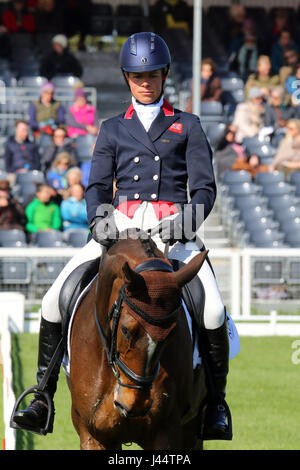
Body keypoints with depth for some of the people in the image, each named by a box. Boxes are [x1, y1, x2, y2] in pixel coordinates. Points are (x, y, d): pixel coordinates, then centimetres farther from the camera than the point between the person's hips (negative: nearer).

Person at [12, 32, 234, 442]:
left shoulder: (187, 126, 14)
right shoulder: (113, 129, 19)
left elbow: (204, 187, 7)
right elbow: (97, 185, 11)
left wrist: (186, 219, -14)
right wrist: (98, 218, -11)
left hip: (172, 228, -2)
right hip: (121, 225, 2)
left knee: (213, 310, -24)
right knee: (56, 299, -13)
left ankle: (216, 405, -7)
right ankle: (43, 397, -2)